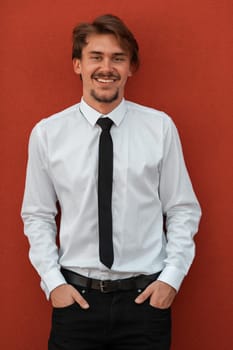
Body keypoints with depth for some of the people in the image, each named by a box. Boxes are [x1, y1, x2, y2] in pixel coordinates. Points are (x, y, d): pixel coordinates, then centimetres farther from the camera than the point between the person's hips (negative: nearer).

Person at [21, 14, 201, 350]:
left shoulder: (160, 127, -4)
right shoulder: (47, 133, -1)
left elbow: (183, 210, 1)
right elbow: (38, 217, 5)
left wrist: (171, 277, -6)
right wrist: (53, 281, -3)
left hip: (145, 296, 0)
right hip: (76, 296, 0)